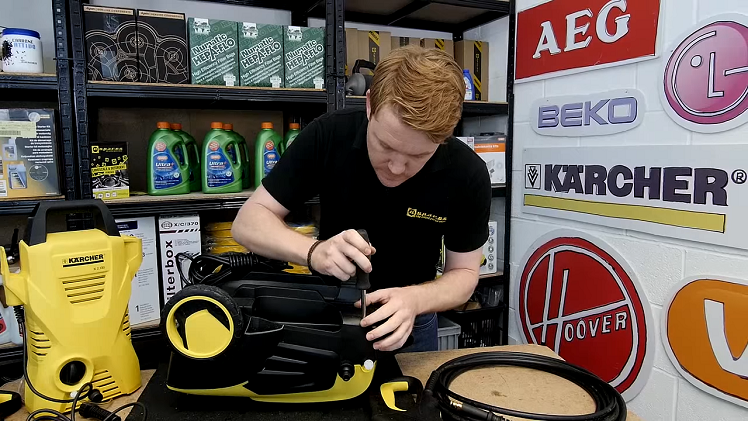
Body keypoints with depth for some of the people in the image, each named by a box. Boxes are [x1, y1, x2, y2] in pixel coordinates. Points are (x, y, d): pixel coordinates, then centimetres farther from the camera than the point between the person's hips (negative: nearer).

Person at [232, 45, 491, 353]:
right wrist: (313, 252, -38)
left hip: (409, 321, 1)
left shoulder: (468, 174, -24)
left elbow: (464, 273, -13)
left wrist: (414, 300, -33)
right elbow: (249, 221, -20)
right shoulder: (327, 136, -24)